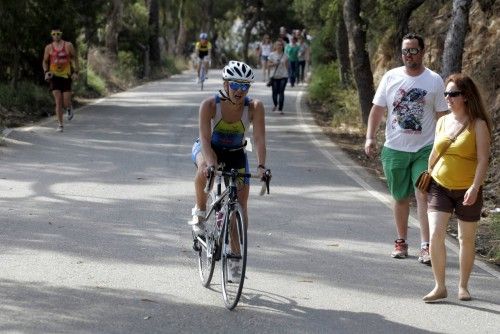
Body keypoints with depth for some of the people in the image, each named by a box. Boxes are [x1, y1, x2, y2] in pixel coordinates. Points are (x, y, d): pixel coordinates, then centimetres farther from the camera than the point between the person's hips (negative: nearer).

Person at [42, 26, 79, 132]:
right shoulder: (48, 47, 2)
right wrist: (46, 72, -7)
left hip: (66, 76, -1)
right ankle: (60, 125, 0)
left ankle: (69, 108, 34)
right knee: (58, 102, -8)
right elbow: (45, 62, 11)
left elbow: (75, 58, 6)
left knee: (66, 103, -4)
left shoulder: (68, 45, -2)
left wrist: (76, 72, -4)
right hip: (54, 76, 1)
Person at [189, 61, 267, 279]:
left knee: (240, 205, -8)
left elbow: (259, 138, -28)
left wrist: (261, 166, -44)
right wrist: (211, 163, -49)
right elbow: (205, 138, -32)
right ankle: (199, 212, -15)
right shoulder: (210, 105, -26)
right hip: (208, 149, -2)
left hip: (235, 154, 2)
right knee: (205, 168, -39)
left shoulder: (254, 107, -22)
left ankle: (236, 259, 5)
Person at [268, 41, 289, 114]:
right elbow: (269, 65, 2)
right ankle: (275, 105, 34)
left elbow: (287, 66, 12)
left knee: (281, 92, -7)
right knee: (275, 92, 5)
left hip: (283, 76, 0)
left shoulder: (285, 56, 3)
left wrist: (287, 73, 12)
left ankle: (280, 109, -6)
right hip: (275, 76, 0)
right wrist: (273, 64, -16)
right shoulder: (272, 55, 0)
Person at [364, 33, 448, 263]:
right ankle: (401, 242, 25)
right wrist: (370, 137, -5)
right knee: (400, 197, 11)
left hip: (425, 149, -2)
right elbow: (377, 110, 6)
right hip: (395, 149, 2)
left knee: (423, 194, -14)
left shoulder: (434, 81, -2)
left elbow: (442, 115, 1)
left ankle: (425, 246, -14)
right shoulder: (390, 78, 2)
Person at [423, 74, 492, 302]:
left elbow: (483, 160, -14)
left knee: (466, 239, 10)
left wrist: (474, 187, -24)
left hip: (467, 191, -3)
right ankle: (439, 287, -3)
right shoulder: (442, 122, 5)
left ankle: (463, 286, 26)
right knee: (435, 234, -12)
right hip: (439, 186, 3)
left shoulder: (478, 125, -9)